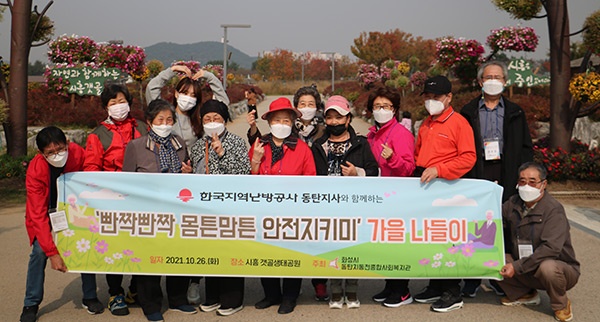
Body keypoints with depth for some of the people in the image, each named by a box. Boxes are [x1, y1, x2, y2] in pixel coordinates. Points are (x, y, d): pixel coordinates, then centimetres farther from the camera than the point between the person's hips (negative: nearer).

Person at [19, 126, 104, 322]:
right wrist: (53, 252, -35)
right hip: (45, 212, -2)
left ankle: (90, 297, 6)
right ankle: (31, 304, -2)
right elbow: (38, 215, -31)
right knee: (40, 250, -19)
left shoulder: (79, 154, -25)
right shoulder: (35, 170, -30)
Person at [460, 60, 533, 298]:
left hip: (505, 178, 1)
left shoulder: (515, 113, 14)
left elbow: (526, 147, 11)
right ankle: (471, 279, 8)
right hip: (476, 177, -1)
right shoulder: (468, 112, 11)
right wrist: (463, 177, -4)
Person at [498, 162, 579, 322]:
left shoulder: (554, 209, -19)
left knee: (547, 267, -39)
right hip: (525, 270, 6)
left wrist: (517, 266, -31)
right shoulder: (513, 204, 1)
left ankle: (561, 304, -5)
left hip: (560, 266, -5)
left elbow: (551, 248, -30)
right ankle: (526, 295, 9)